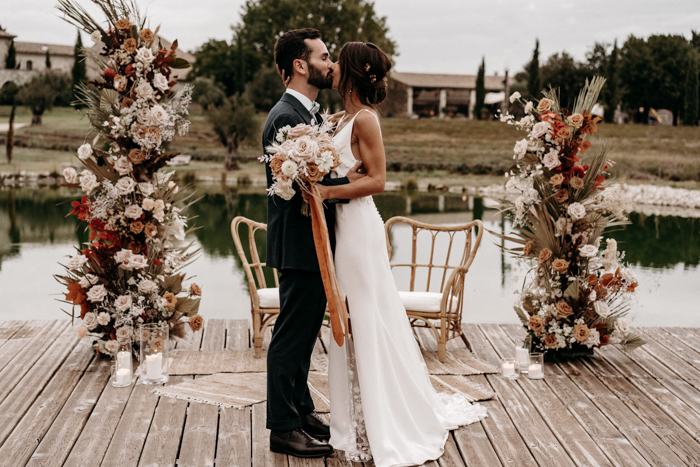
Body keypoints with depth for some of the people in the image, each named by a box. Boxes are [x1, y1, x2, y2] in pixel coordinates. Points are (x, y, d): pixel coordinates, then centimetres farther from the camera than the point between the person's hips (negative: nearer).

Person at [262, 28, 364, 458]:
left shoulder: (310, 114, 14)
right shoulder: (287, 117, -19)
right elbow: (298, 185, -25)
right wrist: (345, 181, -17)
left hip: (314, 244, 10)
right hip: (299, 244, -10)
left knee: (306, 332, 19)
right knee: (292, 336, -2)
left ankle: (302, 410, 31)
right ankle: (284, 428, 8)